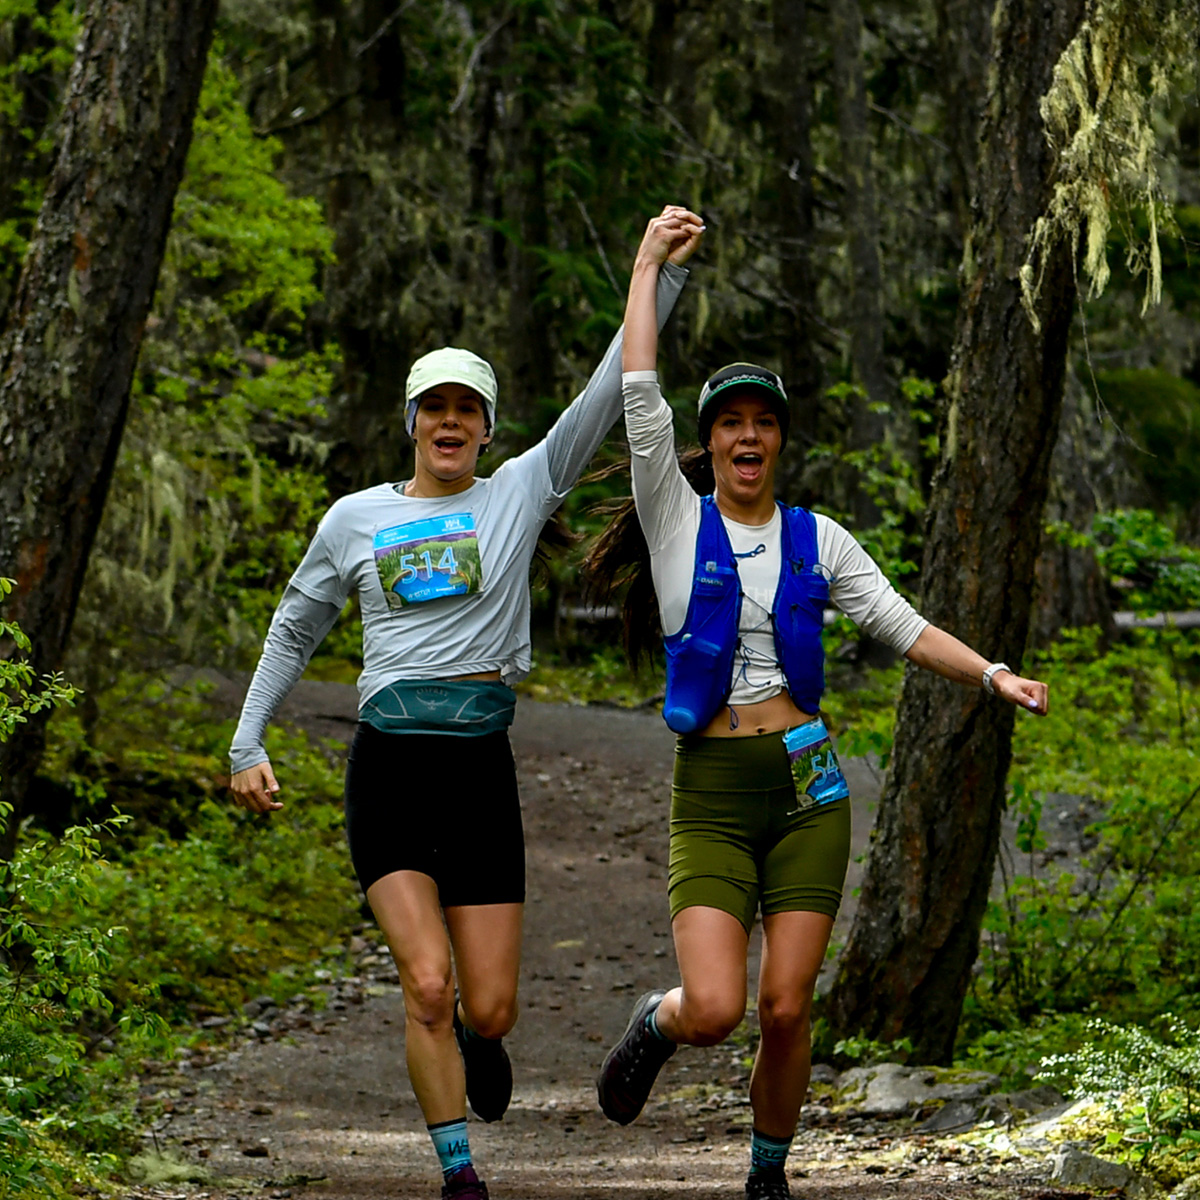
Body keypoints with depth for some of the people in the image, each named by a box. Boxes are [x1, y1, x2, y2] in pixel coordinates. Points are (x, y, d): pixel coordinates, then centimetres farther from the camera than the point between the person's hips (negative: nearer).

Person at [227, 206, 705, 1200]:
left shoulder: (520, 494, 5)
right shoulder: (355, 519, 8)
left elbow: (608, 395, -3)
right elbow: (295, 630, 20)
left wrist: (659, 272, -11)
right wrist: (248, 743, 14)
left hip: (481, 771, 0)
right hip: (388, 770, 0)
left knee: (488, 1009, 1)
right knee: (427, 984, -14)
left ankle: (475, 1034, 40)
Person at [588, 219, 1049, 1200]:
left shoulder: (814, 539, 10)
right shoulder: (677, 522, 2)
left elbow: (900, 624, 10)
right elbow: (640, 395, -5)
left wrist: (992, 675, -5)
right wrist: (650, 263, 0)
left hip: (807, 787, 2)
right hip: (711, 795, -2)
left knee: (785, 1009, -2)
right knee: (714, 1009, -15)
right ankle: (656, 1022, 23)